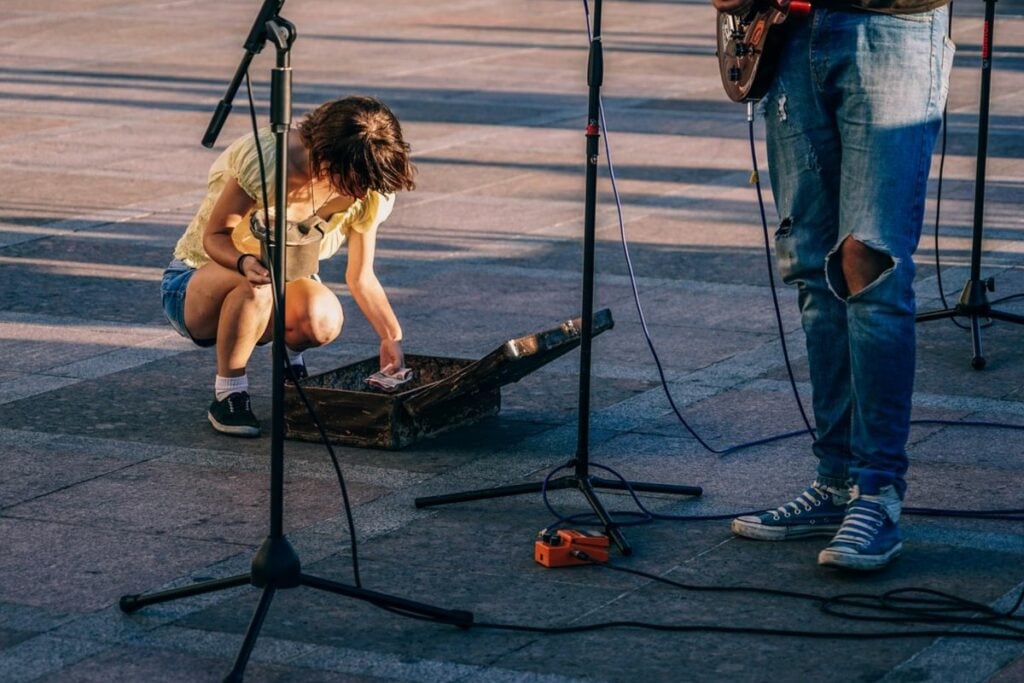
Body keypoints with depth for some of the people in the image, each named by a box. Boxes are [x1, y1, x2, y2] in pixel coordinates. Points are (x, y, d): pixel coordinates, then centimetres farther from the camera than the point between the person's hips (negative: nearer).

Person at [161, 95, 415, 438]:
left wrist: (392, 337, -18)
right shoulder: (264, 158, -30)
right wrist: (245, 262, -42)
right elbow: (214, 236, -21)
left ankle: (291, 357, 7)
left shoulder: (369, 194, -14)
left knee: (324, 318, -31)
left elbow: (361, 278, -4)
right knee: (254, 286, -40)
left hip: (282, 283, 4)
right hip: (199, 278, -4)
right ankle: (228, 395, -17)